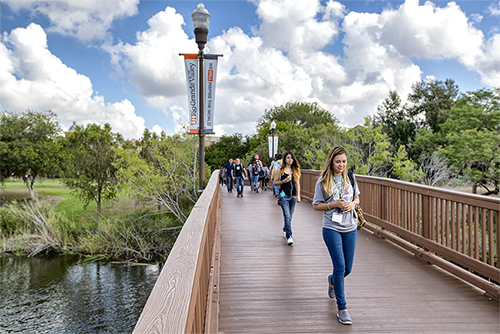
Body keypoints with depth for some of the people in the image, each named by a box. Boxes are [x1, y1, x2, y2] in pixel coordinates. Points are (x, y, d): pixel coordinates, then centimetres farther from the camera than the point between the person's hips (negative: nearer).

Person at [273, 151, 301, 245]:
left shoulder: (295, 170, 10)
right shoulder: (280, 170, 0)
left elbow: (297, 183, 13)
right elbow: (275, 182, 2)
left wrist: (298, 195, 7)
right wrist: (283, 181, -15)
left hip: (293, 196, 4)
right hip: (284, 196, -4)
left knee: (289, 217, 11)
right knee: (287, 216, -13)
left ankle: (285, 230, 34)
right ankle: (289, 236, -13)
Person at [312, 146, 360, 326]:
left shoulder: (350, 177, 6)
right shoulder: (323, 181, -5)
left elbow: (357, 197, 17)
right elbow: (316, 205, -2)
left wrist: (353, 204, -5)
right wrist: (334, 204, -16)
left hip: (350, 228, 4)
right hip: (332, 228, -4)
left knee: (347, 269, 11)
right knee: (340, 267, -8)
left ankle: (332, 280, 46)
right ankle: (342, 308, 6)